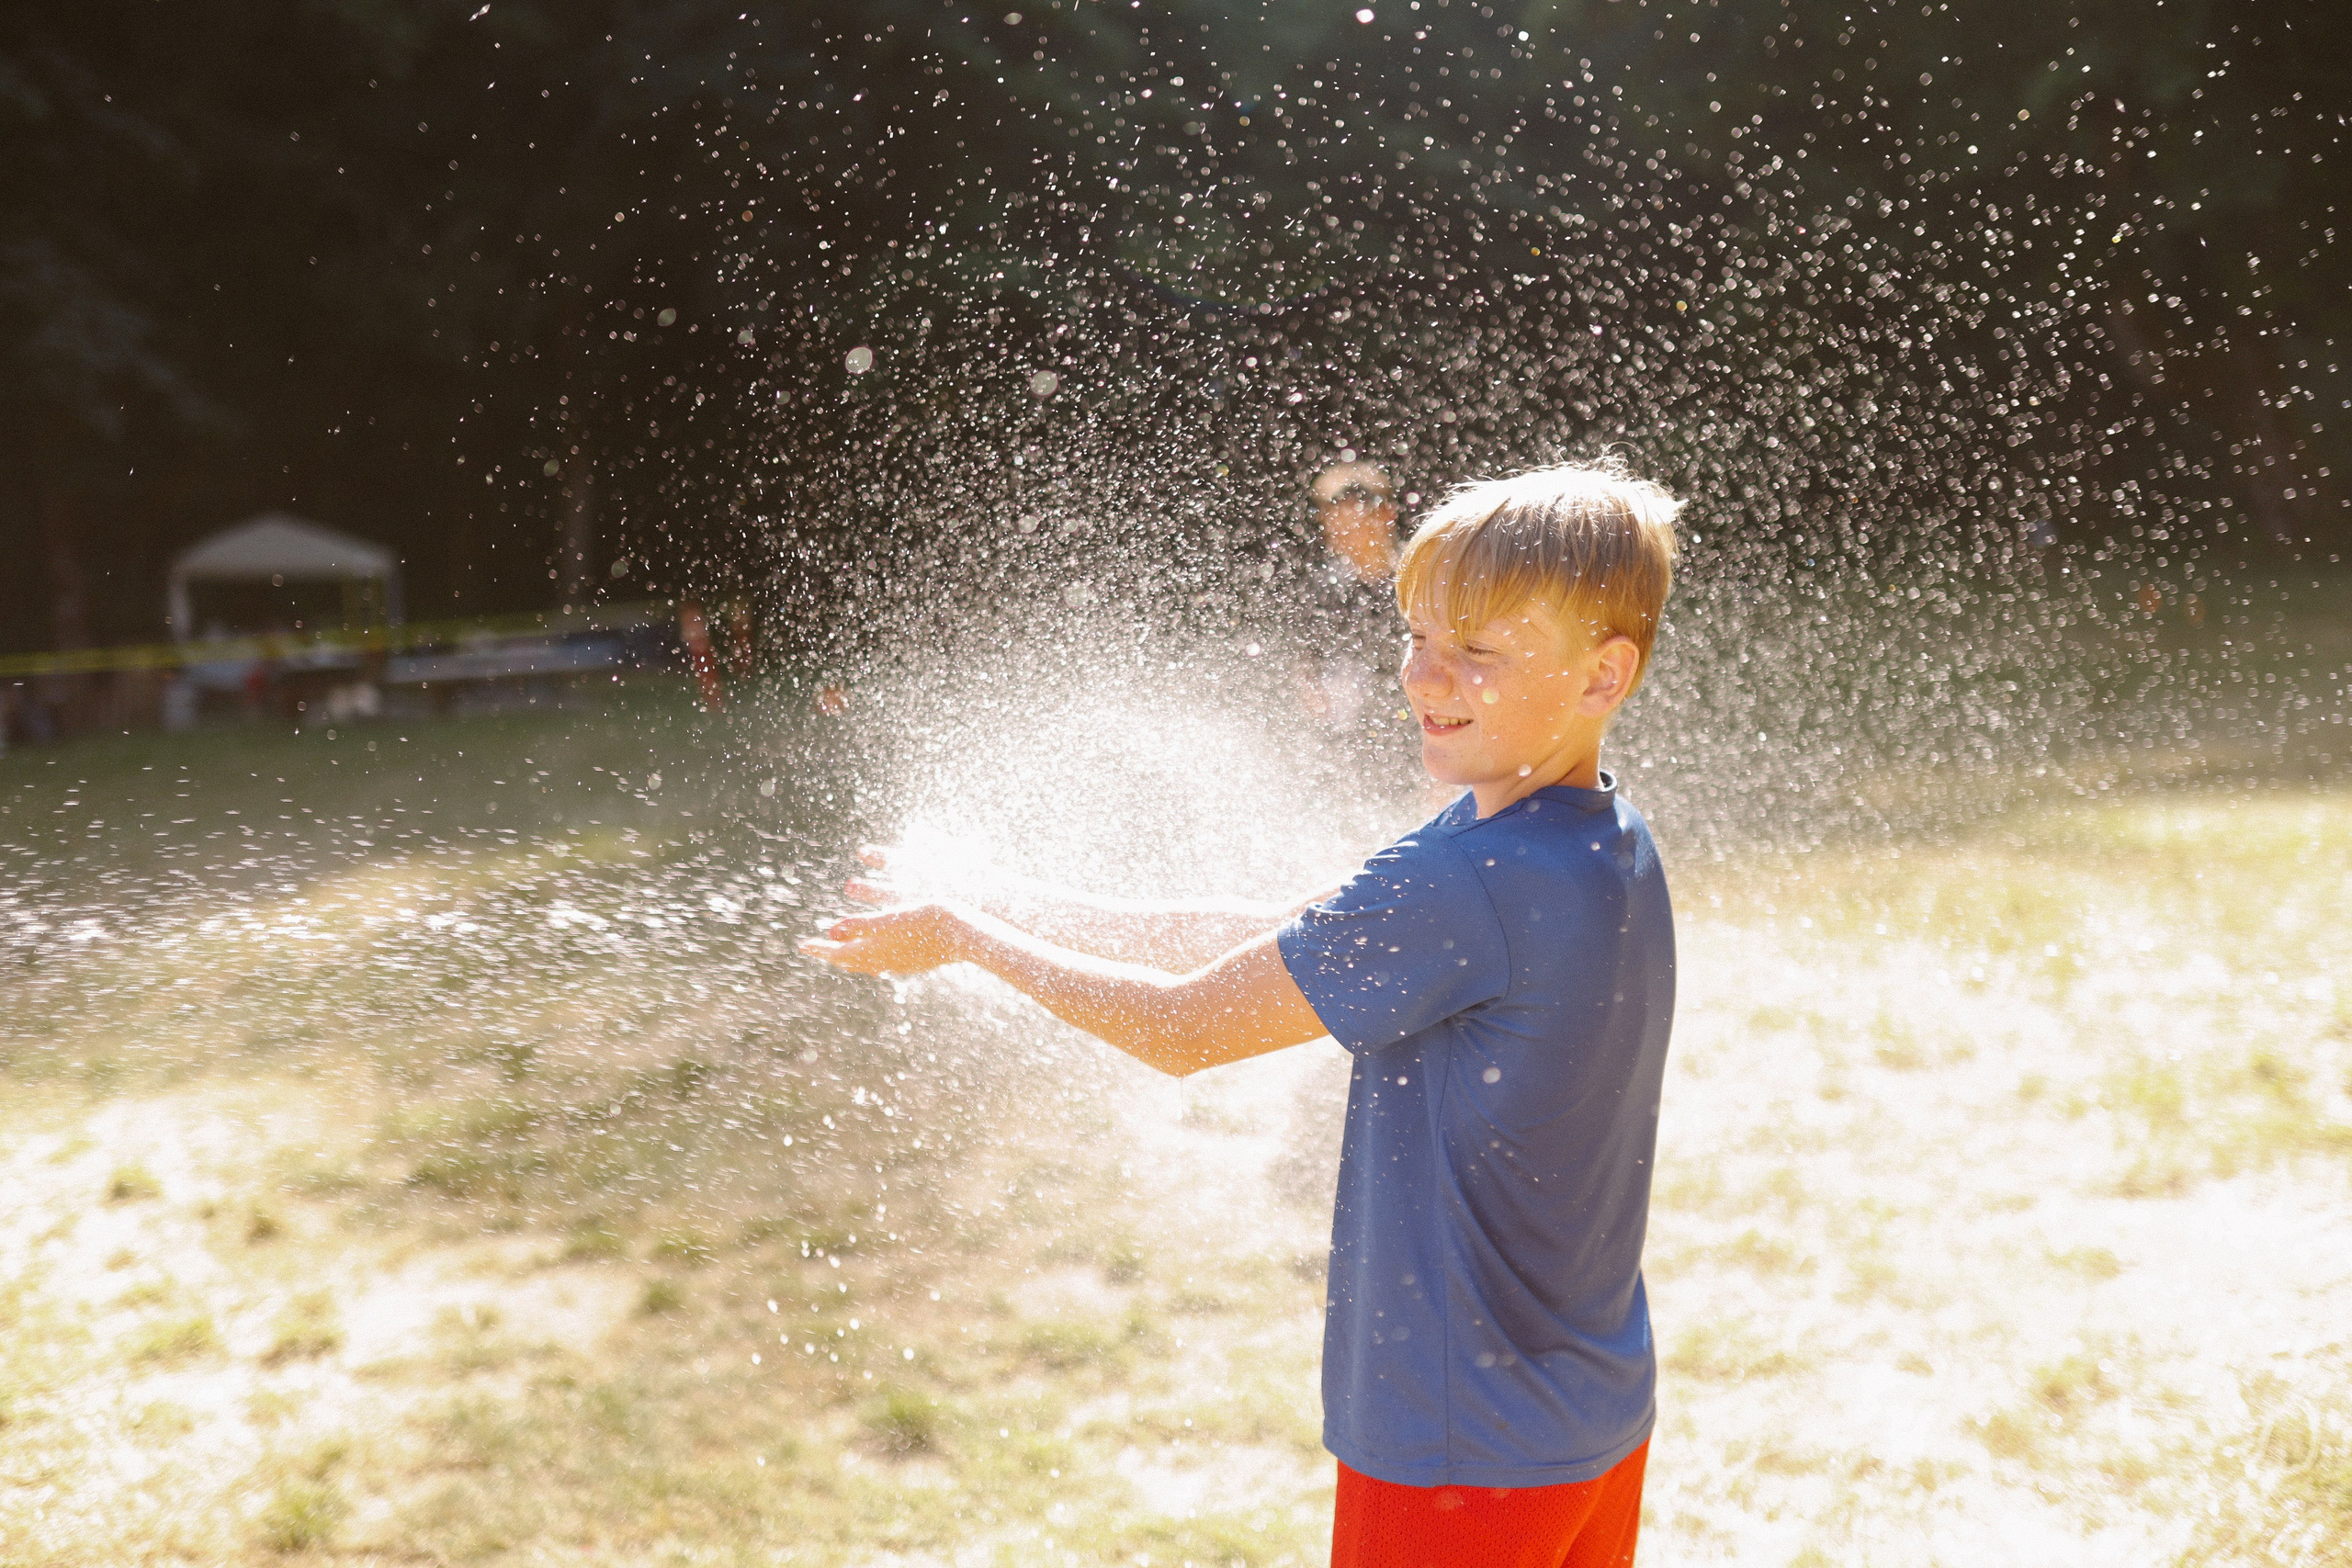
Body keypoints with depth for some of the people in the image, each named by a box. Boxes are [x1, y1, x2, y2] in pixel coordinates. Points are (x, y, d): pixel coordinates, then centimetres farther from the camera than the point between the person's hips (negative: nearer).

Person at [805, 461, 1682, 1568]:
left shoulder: (1466, 883, -28)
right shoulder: (1608, 847, 1)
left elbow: (1185, 1029, -17)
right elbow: (1285, 938, 7)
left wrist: (962, 935, -5)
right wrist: (1042, 910, 5)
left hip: (1464, 1452, -9)